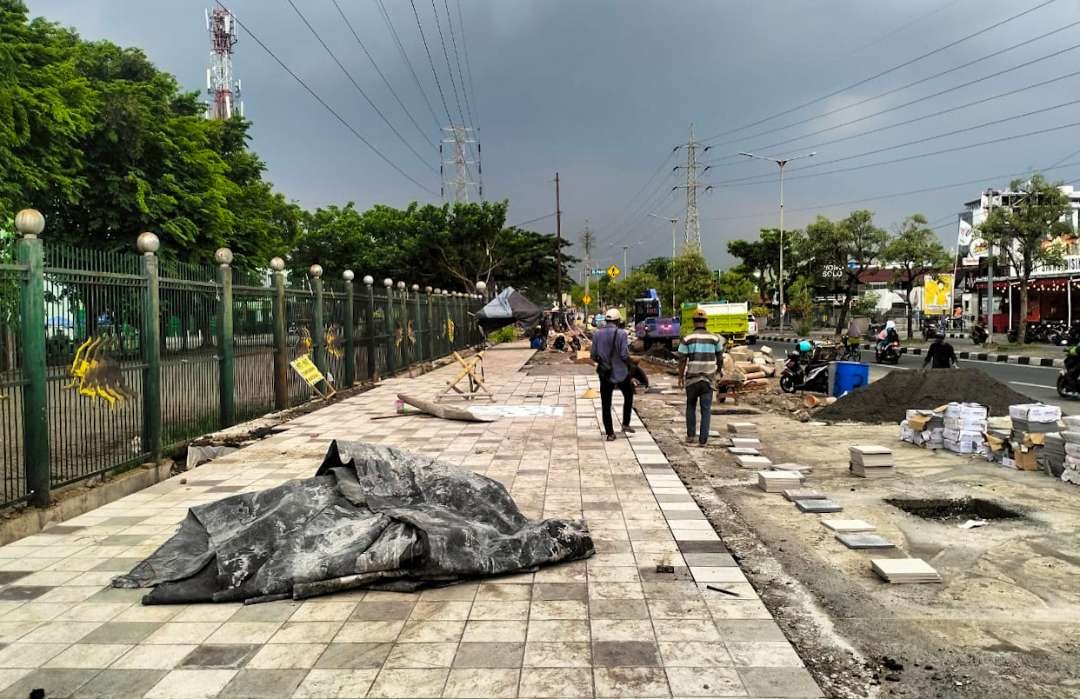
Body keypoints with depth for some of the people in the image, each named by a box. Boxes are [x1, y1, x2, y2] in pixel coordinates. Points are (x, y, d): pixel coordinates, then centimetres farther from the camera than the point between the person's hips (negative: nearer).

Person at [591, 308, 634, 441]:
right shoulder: (621, 333, -13)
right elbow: (625, 355, -18)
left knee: (606, 404, 9)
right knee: (628, 396, 24)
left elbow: (593, 355, -2)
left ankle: (610, 433, 9)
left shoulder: (597, 334, -3)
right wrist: (628, 364, 3)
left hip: (605, 374, 2)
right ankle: (626, 424, 21)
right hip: (621, 372, -2)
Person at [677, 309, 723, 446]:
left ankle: (690, 435, 17)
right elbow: (720, 358, 8)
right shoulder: (714, 338, 0)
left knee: (691, 406, 18)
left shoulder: (687, 339, -7)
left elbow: (682, 360, -7)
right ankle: (703, 439, 3)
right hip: (708, 378, 1)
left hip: (692, 378, -1)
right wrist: (718, 370, 27)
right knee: (706, 409, 6)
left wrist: (680, 377, 5)